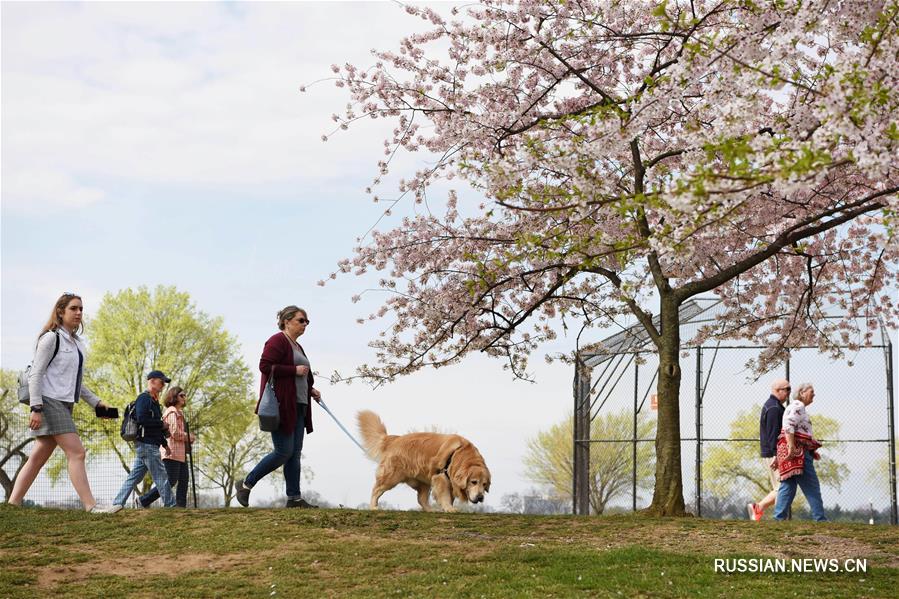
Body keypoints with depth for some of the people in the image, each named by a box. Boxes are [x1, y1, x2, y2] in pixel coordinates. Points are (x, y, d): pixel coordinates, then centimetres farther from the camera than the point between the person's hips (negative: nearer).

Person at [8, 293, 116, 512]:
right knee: (76, 452, -15)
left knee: (39, 457, 6)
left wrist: (95, 402, 18)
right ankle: (91, 506, -18)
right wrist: (36, 408, -19)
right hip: (50, 402, -9)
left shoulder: (77, 343, 19)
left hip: (65, 405, 9)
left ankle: (13, 504, 9)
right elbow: (35, 374, -11)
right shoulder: (51, 338, -6)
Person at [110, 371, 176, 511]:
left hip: (150, 445, 10)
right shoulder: (144, 398, -10)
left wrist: (165, 444, 20)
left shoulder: (153, 401, 21)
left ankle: (117, 504, 10)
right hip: (146, 443, -10)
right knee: (161, 476, -7)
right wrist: (162, 424, -16)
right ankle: (170, 505, -4)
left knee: (134, 476, 9)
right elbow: (141, 419, -24)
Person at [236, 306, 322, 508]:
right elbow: (265, 366, -18)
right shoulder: (277, 341, -6)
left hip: (298, 406, 9)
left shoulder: (297, 347, 23)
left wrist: (310, 390, 14)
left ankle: (294, 498, 5)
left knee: (295, 452, 5)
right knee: (284, 452, -9)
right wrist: (294, 370, -17)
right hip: (281, 405, -9)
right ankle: (246, 484, 4)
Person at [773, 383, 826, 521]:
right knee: (812, 487, -6)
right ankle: (820, 518, -4)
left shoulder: (799, 407, 27)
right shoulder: (798, 406, -6)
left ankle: (779, 517, 2)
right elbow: (788, 426, -19)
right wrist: (791, 447, -25)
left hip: (795, 452, 10)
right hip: (797, 450, -10)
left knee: (788, 486, 6)